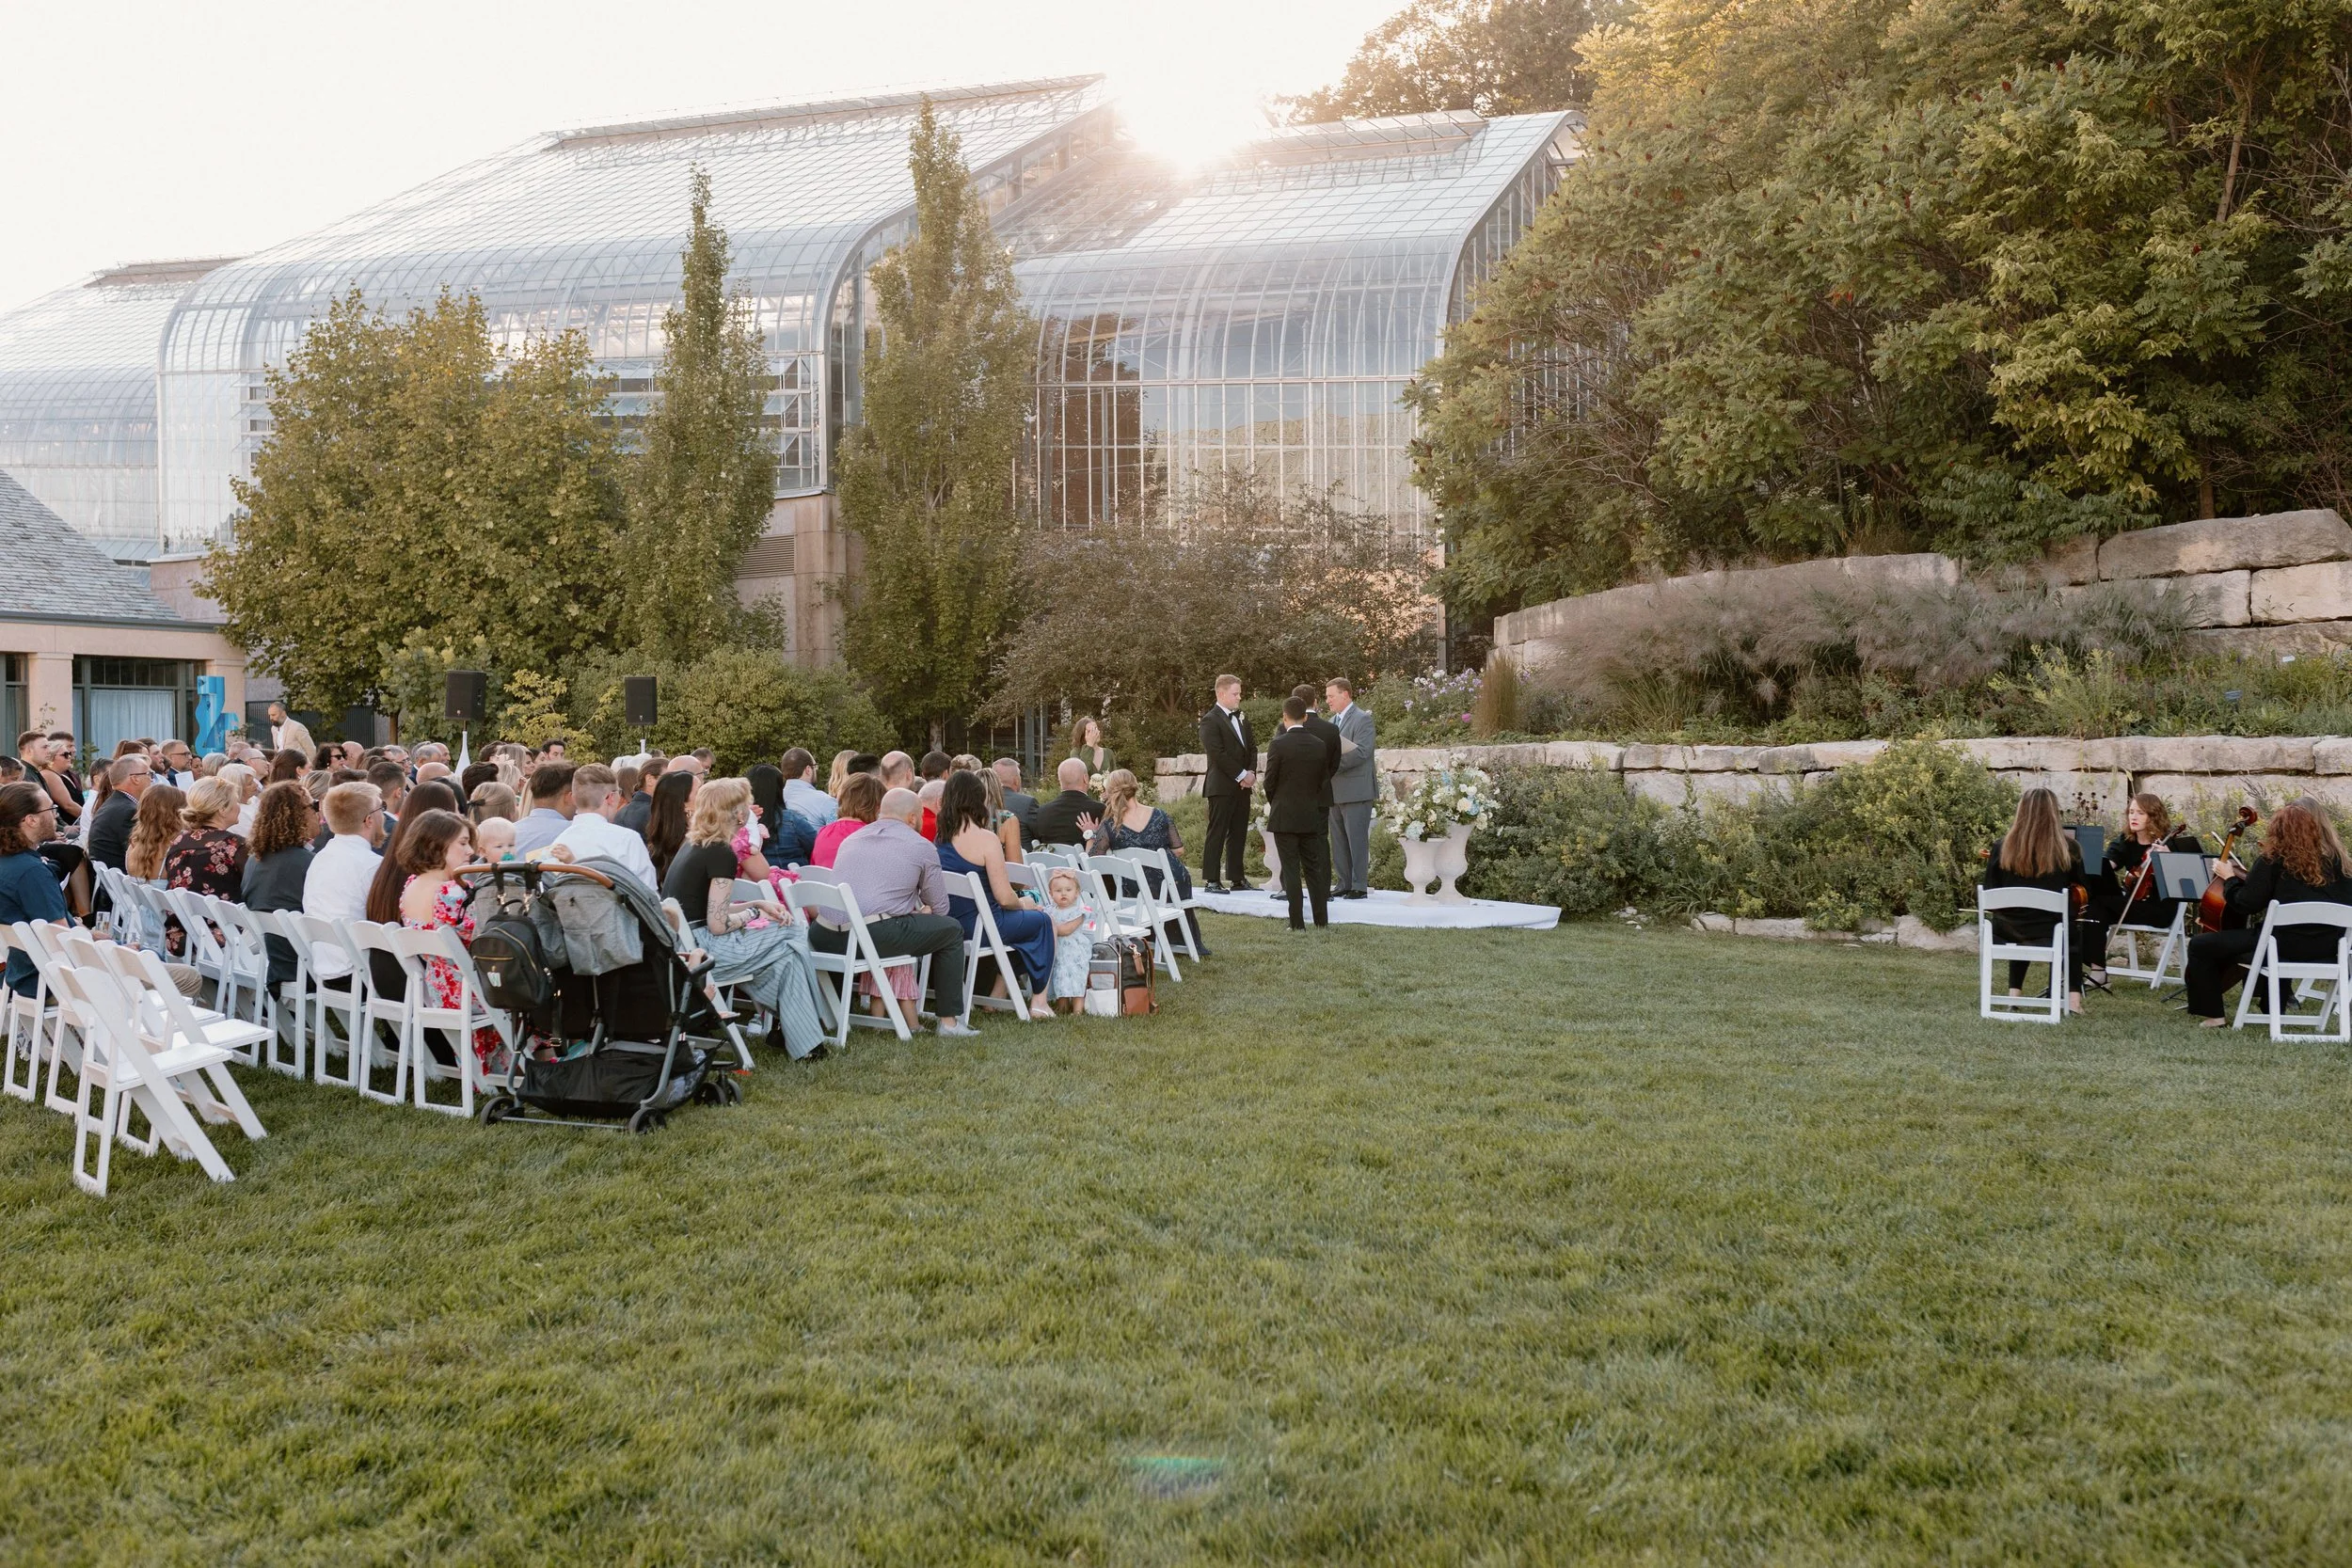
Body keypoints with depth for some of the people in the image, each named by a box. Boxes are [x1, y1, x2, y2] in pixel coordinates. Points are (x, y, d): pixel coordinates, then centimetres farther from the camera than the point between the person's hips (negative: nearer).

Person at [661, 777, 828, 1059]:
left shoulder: (693, 844, 14)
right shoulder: (722, 854, -15)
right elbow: (718, 924, -17)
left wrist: (759, 905, 10)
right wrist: (753, 913, 1)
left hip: (681, 942, 9)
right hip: (698, 950, -9)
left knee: (792, 933, 12)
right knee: (789, 942, 0)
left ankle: (783, 1025, 12)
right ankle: (804, 1039, 7)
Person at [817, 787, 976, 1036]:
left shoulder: (850, 839, 24)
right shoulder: (922, 847, 8)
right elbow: (940, 907, 14)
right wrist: (922, 911, 39)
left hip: (827, 939, 6)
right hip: (876, 936, -6)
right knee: (951, 929, 14)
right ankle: (949, 1020, 15)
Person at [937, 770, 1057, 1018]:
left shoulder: (940, 838, 3)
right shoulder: (986, 839, -19)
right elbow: (1004, 897, -19)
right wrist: (1022, 904, 3)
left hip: (949, 927, 8)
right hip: (978, 926, -8)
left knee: (1022, 910, 31)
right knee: (1044, 921, 16)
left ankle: (997, 994, 33)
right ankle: (1038, 1000, 18)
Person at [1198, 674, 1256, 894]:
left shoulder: (1242, 717, 16)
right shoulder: (1210, 720, -9)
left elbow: (1252, 747, 16)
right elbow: (1218, 754, -16)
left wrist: (1251, 772, 0)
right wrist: (1241, 775, -14)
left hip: (1242, 785, 8)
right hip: (1222, 786, -8)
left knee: (1239, 834, 9)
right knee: (1217, 834, -5)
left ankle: (1237, 879, 13)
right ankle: (1213, 880, -4)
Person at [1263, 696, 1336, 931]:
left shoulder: (1279, 744, -13)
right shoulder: (1320, 745, 1)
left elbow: (1270, 781, -7)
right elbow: (1324, 780, 7)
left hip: (1284, 816, -4)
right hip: (1312, 815, 4)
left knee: (1291, 870, -1)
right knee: (1314, 868, 10)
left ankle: (1297, 923, -1)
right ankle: (1322, 920, 12)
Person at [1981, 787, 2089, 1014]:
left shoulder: (2002, 847, -7)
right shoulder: (2067, 848, -9)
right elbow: (2080, 887, 7)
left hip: (2006, 932, 1)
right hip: (2050, 934, -1)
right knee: (2073, 935, 33)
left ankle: (2014, 993, 29)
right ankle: (2074, 997, 19)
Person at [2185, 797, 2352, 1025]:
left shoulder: (2272, 860, -9)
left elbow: (2247, 905, -9)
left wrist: (2230, 878, 8)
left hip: (2287, 944, -7)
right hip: (2327, 947, 7)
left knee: (2200, 946, 5)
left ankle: (2212, 1013, 7)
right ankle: (2272, 1006, 46)